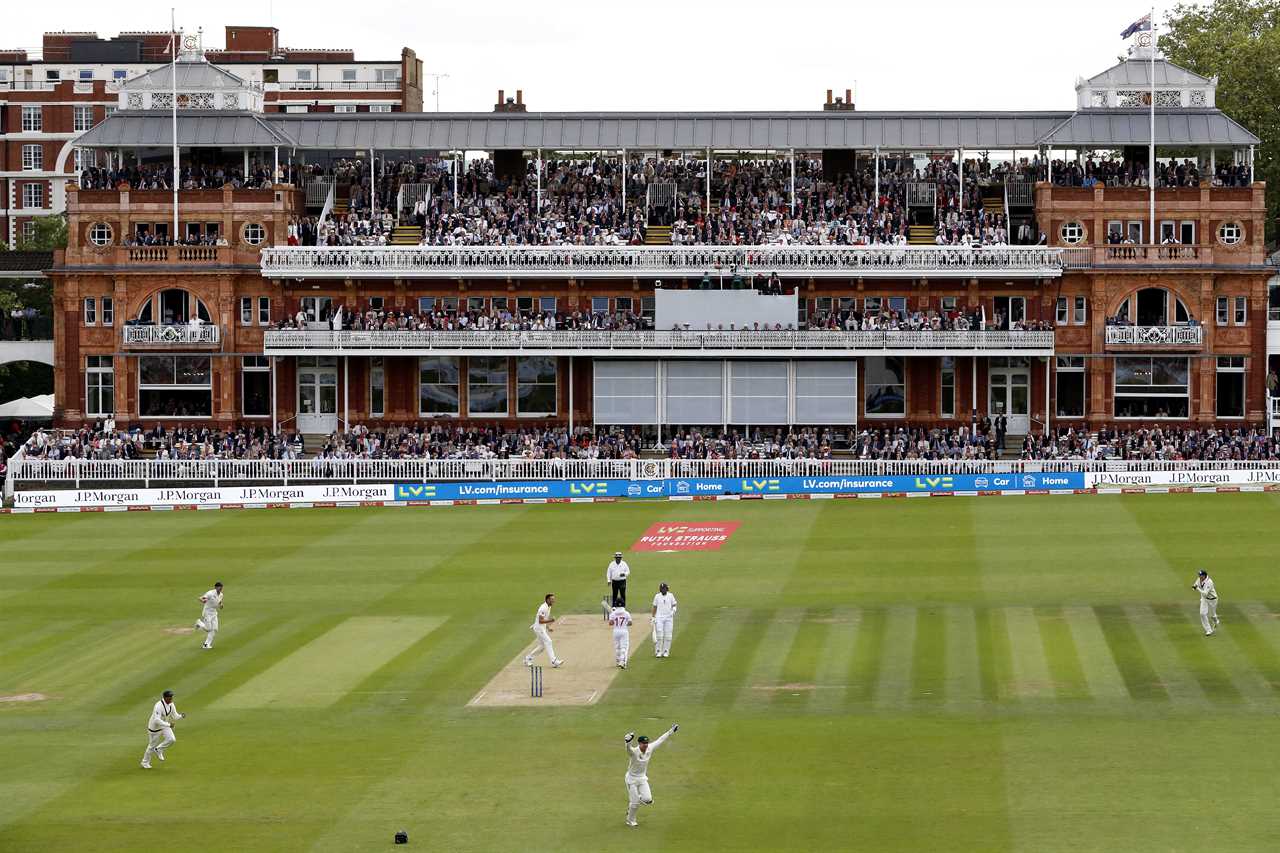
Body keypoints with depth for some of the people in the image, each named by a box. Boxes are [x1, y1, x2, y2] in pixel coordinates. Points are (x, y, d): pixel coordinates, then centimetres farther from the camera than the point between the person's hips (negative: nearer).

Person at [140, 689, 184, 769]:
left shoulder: (171, 705, -9)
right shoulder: (159, 706, -33)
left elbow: (175, 716, -2)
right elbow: (157, 720, -40)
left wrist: (181, 716, -23)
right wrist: (168, 725, -44)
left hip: (165, 725, 6)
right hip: (155, 727, -6)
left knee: (171, 739, -15)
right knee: (152, 745, 7)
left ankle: (158, 750, 11)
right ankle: (145, 763, 31)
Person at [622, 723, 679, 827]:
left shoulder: (650, 748, -9)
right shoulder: (634, 752, -28)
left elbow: (660, 740, 4)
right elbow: (628, 748, -51)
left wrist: (671, 731, 9)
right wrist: (628, 742, -76)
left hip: (643, 778, 5)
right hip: (632, 779, -5)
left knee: (647, 800, -7)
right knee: (635, 802, -1)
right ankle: (630, 820, 26)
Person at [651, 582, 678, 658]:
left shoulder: (670, 596, 4)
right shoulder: (657, 596, 4)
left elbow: (674, 605, 8)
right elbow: (654, 607, 9)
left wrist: (674, 610, -14)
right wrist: (653, 617, 5)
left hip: (669, 618, 1)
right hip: (659, 618, -1)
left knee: (668, 635, 0)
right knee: (659, 635, -7)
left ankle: (666, 652, 9)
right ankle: (658, 651, 1)